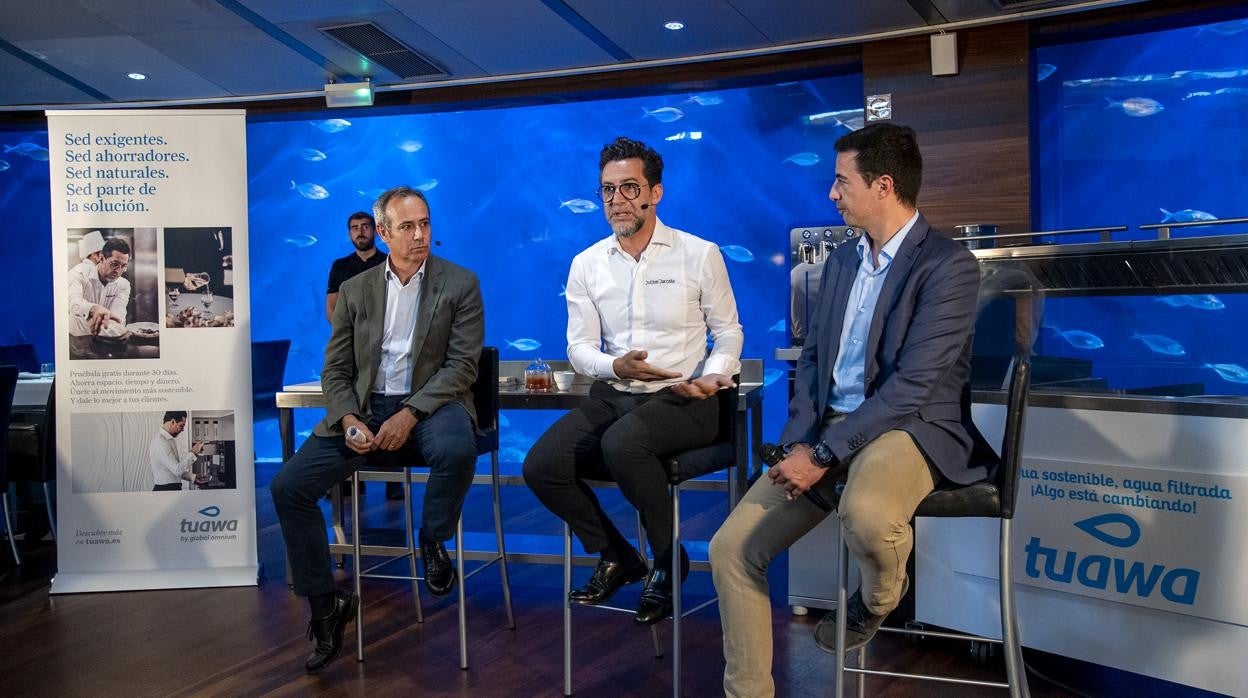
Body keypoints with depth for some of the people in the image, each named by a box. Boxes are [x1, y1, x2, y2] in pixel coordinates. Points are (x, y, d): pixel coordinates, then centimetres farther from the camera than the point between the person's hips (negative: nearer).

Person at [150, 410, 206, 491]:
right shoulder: (160, 442, -19)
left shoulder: (169, 439, 11)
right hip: (165, 490, -9)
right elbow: (177, 470, -23)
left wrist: (193, 477, 10)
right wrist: (192, 453, -15)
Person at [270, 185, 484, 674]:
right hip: (364, 408, 3)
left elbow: (462, 365, -7)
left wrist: (409, 414, -20)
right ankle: (326, 604, 2)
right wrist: (350, 420, -12)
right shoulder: (355, 291, 11)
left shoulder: (460, 284, 1)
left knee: (457, 450, -38)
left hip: (430, 403, -3)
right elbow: (335, 371, 9)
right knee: (288, 486, -14)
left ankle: (433, 542, -7)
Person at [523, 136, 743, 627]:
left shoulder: (700, 254, -1)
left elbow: (728, 332, 5)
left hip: (681, 400, -4)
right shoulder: (586, 265, 7)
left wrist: (714, 375, -16)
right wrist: (616, 366, -18)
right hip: (612, 397, 4)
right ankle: (616, 557, 9)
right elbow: (579, 348, 5)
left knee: (622, 442, -35)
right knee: (541, 466, -18)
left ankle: (668, 559, -7)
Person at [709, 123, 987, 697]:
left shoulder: (949, 265, -13)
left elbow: (912, 385, -20)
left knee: (865, 514, -40)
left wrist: (824, 456, -21)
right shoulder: (842, 260, 12)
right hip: (827, 429, 7)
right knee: (731, 547, -6)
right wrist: (798, 442, -4)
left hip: (912, 428, -6)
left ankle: (877, 600, -2)